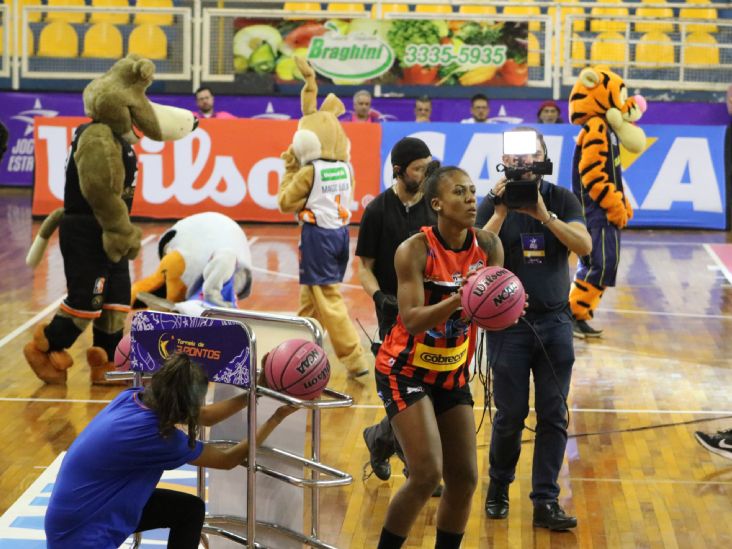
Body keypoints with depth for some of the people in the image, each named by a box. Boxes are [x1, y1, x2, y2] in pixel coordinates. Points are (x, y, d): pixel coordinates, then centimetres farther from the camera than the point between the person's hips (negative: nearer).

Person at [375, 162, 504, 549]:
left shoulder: (488, 246, -7)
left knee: (464, 478, 4)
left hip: (452, 371, 6)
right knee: (427, 473, -15)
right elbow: (412, 320, -27)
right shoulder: (415, 250, -20)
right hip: (405, 370, -6)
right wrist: (458, 300, -41)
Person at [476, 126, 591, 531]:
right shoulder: (493, 203, -3)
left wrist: (545, 215, -25)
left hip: (554, 320, 2)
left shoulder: (562, 200, 1)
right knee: (511, 414, 3)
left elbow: (584, 246, -15)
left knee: (553, 415, 1)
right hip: (508, 323, -2)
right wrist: (501, 214, -23)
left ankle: (545, 502, 8)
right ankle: (498, 487, 25)